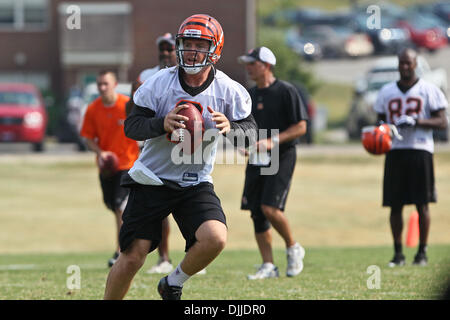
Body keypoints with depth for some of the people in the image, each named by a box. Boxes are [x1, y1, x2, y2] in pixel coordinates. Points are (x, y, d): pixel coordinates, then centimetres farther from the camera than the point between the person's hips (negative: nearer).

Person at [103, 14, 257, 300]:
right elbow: (131, 126, -9)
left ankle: (173, 284, 6)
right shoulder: (158, 84, -10)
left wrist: (230, 127, -25)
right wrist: (161, 124, -30)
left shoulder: (229, 91, -7)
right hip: (152, 180, -1)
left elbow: (251, 129, -2)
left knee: (215, 239, -24)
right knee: (132, 257, -4)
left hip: (196, 183, 1)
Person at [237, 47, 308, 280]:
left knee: (270, 208, -17)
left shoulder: (285, 91, -8)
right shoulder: (250, 95, 13)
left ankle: (293, 249, 7)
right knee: (256, 212, 2)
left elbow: (301, 127, -11)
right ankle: (268, 266, 7)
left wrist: (273, 141, -20)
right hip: (256, 161, 7)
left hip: (281, 158, -7)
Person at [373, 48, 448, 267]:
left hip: (420, 149, -3)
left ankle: (422, 252, 5)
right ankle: (398, 253, 6)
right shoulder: (387, 92, 14)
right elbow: (381, 120, 22)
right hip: (395, 151, 3)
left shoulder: (428, 90, 2)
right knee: (395, 205, 0)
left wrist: (416, 121, -17)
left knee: (422, 204, -2)